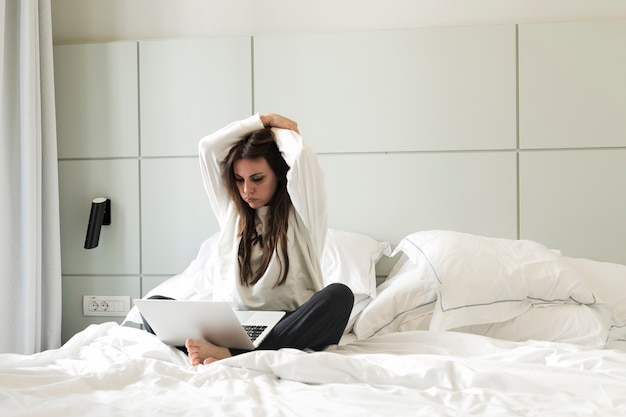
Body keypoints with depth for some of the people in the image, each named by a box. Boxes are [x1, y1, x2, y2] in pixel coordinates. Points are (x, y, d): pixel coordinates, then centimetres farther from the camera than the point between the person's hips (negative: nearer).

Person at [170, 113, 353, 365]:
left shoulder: (301, 214, 4)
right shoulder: (231, 211, 15)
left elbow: (302, 158, -13)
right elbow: (208, 147, 9)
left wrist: (281, 131, 8)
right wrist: (263, 120, 12)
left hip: (291, 330, -3)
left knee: (339, 295, -34)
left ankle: (230, 355, -41)